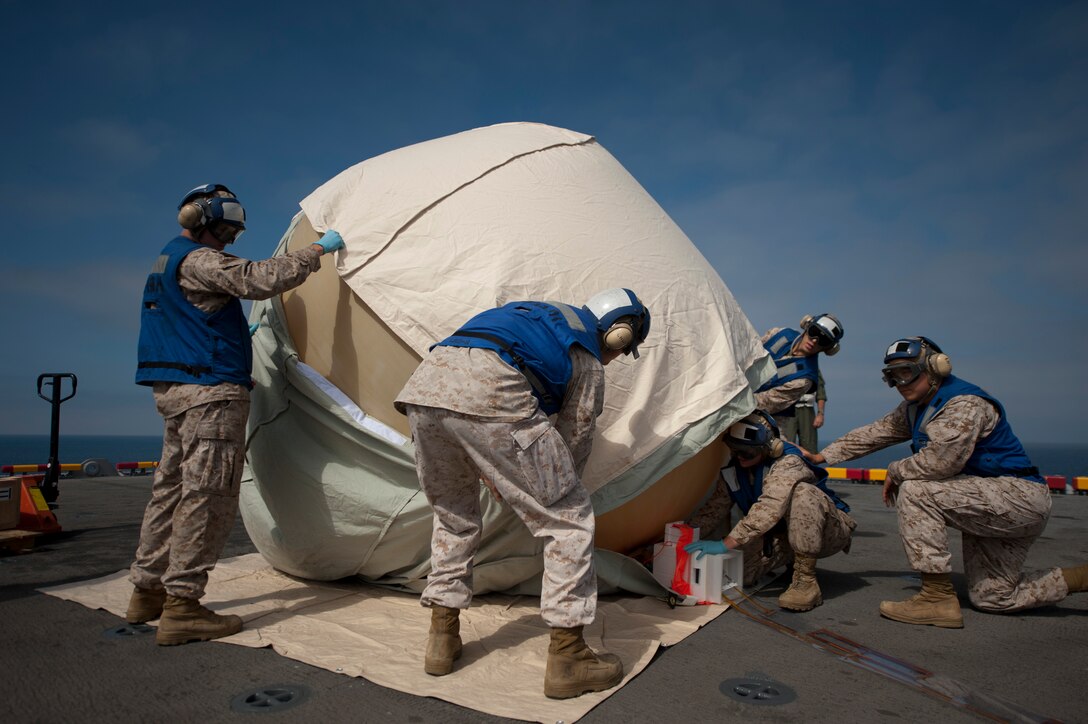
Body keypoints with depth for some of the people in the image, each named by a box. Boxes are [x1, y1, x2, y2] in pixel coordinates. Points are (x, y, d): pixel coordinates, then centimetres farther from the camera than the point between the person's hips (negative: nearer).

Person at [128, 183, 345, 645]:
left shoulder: (165, 262, 22)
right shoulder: (198, 261, -11)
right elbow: (258, 280, -24)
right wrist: (317, 250, -15)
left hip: (173, 392, 10)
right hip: (210, 393, -10)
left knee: (170, 487, 15)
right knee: (207, 494, -8)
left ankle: (147, 590, 24)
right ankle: (181, 605, -5)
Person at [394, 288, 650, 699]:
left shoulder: (535, 314, 37)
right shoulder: (588, 360, 18)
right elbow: (575, 441, 21)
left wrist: (492, 471, 48)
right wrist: (553, 491, 41)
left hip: (425, 384, 8)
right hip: (489, 395, -7)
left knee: (453, 516, 28)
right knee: (567, 520, 9)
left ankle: (442, 640, 33)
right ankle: (566, 659, 13)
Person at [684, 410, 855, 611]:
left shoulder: (788, 462, -28)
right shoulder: (733, 471, -4)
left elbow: (770, 508, -42)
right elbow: (713, 509, -1)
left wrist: (726, 544, -46)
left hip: (829, 531, -6)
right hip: (783, 534, 7)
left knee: (802, 493, -38)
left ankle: (806, 581, -29)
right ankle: (791, 560, 12)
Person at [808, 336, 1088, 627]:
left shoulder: (965, 403, -21)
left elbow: (941, 460, -33)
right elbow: (875, 432, 12)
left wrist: (895, 472, -15)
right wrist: (826, 455, 5)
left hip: (1020, 497, -10)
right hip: (993, 503, 10)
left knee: (915, 490, -28)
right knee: (992, 599, 12)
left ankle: (938, 598, -24)